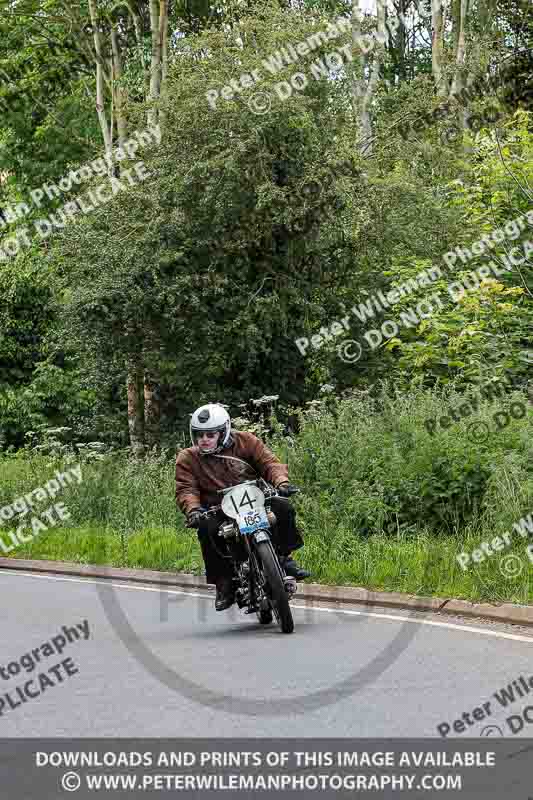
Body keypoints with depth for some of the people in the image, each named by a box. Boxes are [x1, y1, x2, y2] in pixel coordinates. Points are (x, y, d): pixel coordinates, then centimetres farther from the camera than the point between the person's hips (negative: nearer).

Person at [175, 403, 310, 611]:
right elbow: (185, 489, -7)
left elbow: (269, 462, -1)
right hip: (217, 510, -1)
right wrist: (193, 510, -28)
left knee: (283, 508, -23)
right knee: (207, 529, -33)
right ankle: (224, 583, -21)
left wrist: (281, 482, -21)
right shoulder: (187, 459, 4)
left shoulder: (244, 441, 5)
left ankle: (285, 558, -3)